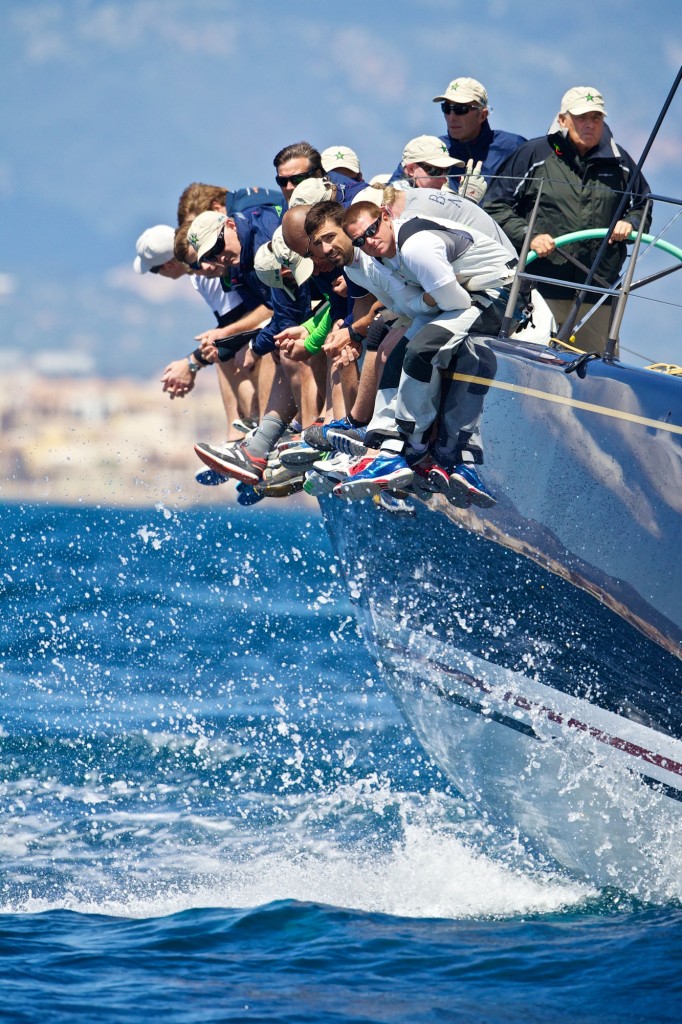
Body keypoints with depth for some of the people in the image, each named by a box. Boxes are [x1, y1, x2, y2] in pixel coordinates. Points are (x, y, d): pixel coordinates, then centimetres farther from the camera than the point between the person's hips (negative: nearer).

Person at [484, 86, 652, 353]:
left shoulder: (618, 161, 13)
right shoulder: (534, 154, 3)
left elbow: (643, 207, 26)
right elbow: (496, 206, 4)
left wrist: (630, 223, 2)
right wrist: (529, 236, -11)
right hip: (541, 289, -3)